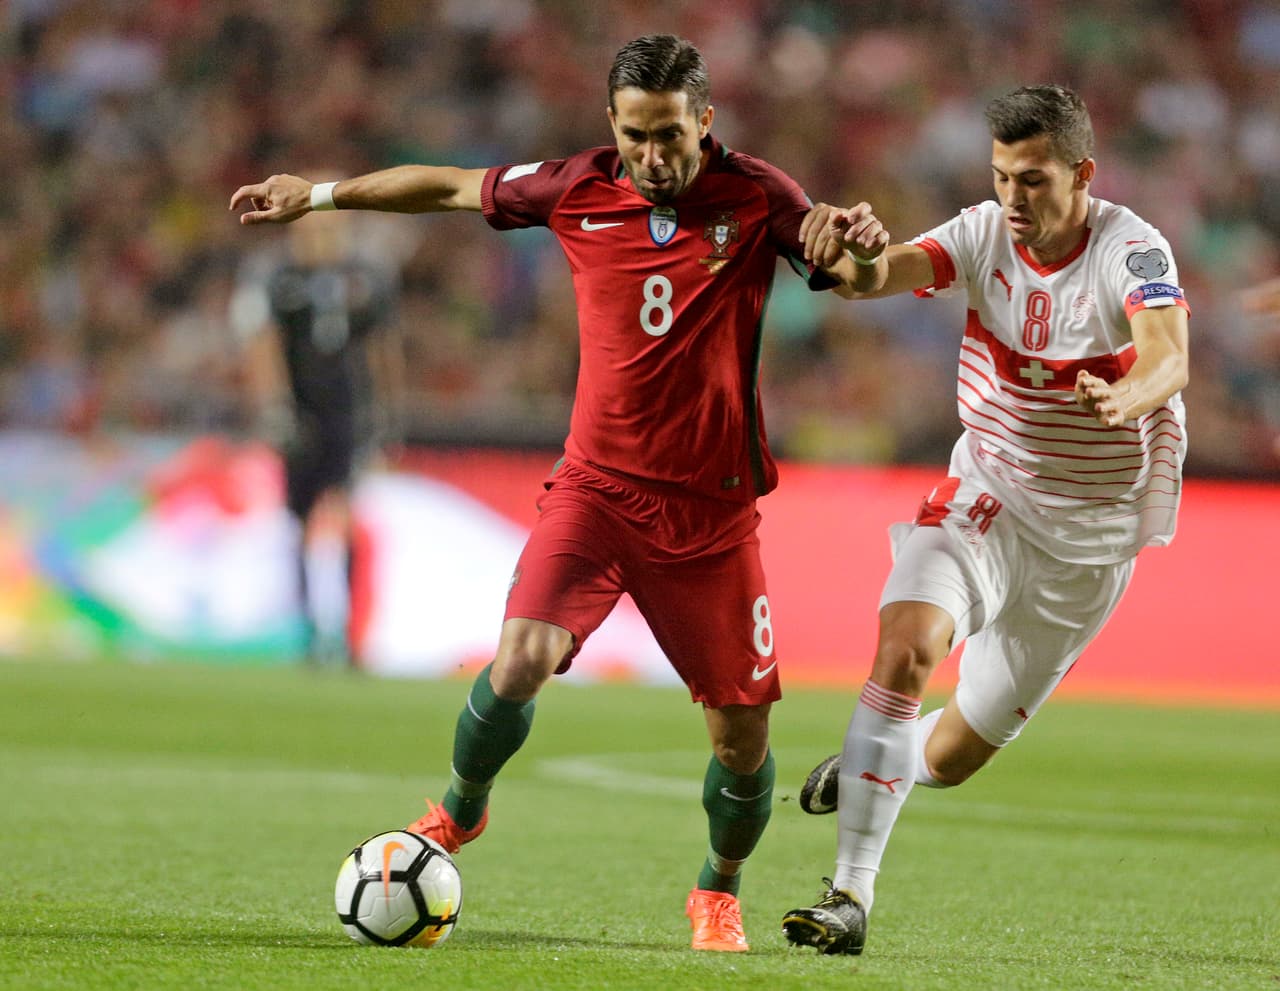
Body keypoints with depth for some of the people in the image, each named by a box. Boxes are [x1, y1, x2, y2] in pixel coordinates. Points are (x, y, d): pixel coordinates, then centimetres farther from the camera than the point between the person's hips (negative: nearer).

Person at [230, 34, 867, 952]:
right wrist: (320, 194, 21)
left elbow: (857, 276, -3)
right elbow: (454, 186, 15)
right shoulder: (579, 190, 0)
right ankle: (460, 813, 11)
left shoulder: (757, 198, -4)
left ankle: (719, 893, 29)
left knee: (744, 736, -1)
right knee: (521, 662, -20)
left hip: (711, 510, 0)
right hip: (596, 487, 0)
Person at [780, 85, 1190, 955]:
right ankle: (852, 895, -24)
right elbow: (878, 276, -26)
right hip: (986, 495, 1)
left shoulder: (1131, 252, -20)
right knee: (907, 648, -28)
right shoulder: (984, 235, -10)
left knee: (950, 758, 7)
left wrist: (1125, 400, -61)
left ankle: (873, 765, 45)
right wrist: (855, 246, -50)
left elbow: (1170, 360, -37)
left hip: (1090, 535, -1)